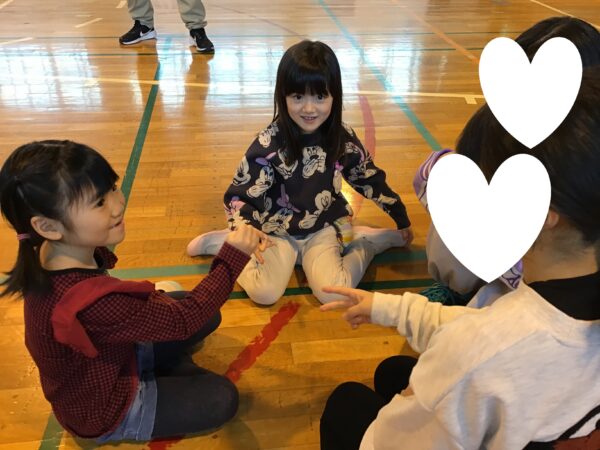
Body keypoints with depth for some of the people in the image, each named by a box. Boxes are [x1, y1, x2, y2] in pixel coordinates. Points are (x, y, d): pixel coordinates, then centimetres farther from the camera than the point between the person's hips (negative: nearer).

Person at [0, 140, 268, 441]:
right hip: (102, 409, -7)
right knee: (221, 398, -8)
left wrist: (154, 302, -9)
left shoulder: (57, 255, -17)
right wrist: (233, 256, -29)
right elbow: (184, 320, -34)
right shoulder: (91, 305, -45)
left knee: (209, 316, 5)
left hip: (109, 364, 7)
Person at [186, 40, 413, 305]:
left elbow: (370, 179, 7)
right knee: (264, 293, -22)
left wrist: (402, 220, 14)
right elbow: (240, 195, -15)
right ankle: (219, 241, 2)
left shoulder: (343, 139, -8)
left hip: (325, 228, 2)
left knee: (333, 293, -19)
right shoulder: (269, 144, -19)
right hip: (277, 229, -2)